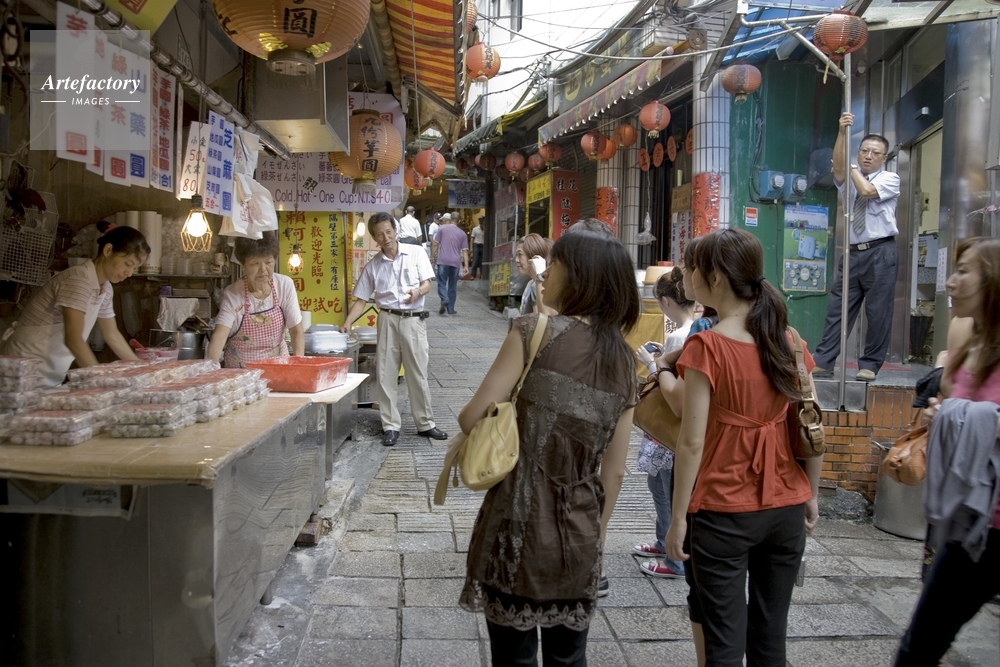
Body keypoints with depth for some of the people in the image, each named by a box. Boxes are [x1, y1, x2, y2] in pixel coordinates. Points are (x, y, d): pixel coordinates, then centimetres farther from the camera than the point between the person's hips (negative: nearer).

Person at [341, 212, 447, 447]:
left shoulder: (416, 253, 2)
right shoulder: (372, 265, 6)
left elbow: (427, 284, 0)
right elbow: (361, 299, 7)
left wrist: (417, 291, -23)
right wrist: (347, 322, -6)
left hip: (413, 320, -1)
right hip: (387, 320, 2)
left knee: (418, 374, 4)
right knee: (386, 375, 2)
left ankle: (425, 423, 16)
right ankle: (391, 425, 13)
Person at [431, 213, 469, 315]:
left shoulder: (442, 229, 3)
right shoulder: (462, 234, 8)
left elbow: (435, 244, 1)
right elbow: (464, 251, 5)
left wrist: (432, 257, 10)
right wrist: (466, 266, 4)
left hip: (442, 261, -2)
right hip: (456, 262, 2)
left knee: (442, 283, 4)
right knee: (453, 286, 10)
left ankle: (445, 299, -25)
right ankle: (451, 309, 12)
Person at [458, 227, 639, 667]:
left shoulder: (537, 331, -10)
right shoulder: (624, 363, 5)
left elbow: (473, 418, -14)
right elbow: (613, 473, 7)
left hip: (517, 525, -4)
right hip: (578, 536, 5)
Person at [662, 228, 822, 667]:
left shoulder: (707, 346, -15)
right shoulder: (789, 341, 1)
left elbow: (692, 443, -16)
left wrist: (678, 518, -9)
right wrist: (811, 495, 17)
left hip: (724, 513, -5)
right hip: (787, 509, 5)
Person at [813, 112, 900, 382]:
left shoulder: (890, 179, 5)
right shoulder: (850, 178, 13)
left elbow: (867, 190, -16)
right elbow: (838, 168, -11)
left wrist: (853, 168, 1)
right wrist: (842, 132, -21)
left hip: (880, 252, -3)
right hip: (852, 252, 3)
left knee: (878, 311, -1)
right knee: (837, 309, 2)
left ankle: (870, 365, 8)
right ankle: (822, 362, 3)